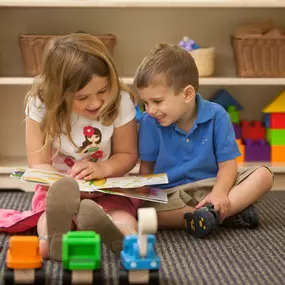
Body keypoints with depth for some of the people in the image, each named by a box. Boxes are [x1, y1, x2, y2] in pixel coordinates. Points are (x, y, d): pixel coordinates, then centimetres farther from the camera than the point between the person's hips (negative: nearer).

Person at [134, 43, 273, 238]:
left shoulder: (216, 115, -7)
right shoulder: (149, 122, -5)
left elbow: (227, 164, -6)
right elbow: (146, 167, 3)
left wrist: (219, 193, -26)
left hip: (211, 186, 1)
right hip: (169, 195, 0)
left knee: (263, 175, -19)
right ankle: (231, 214, -31)